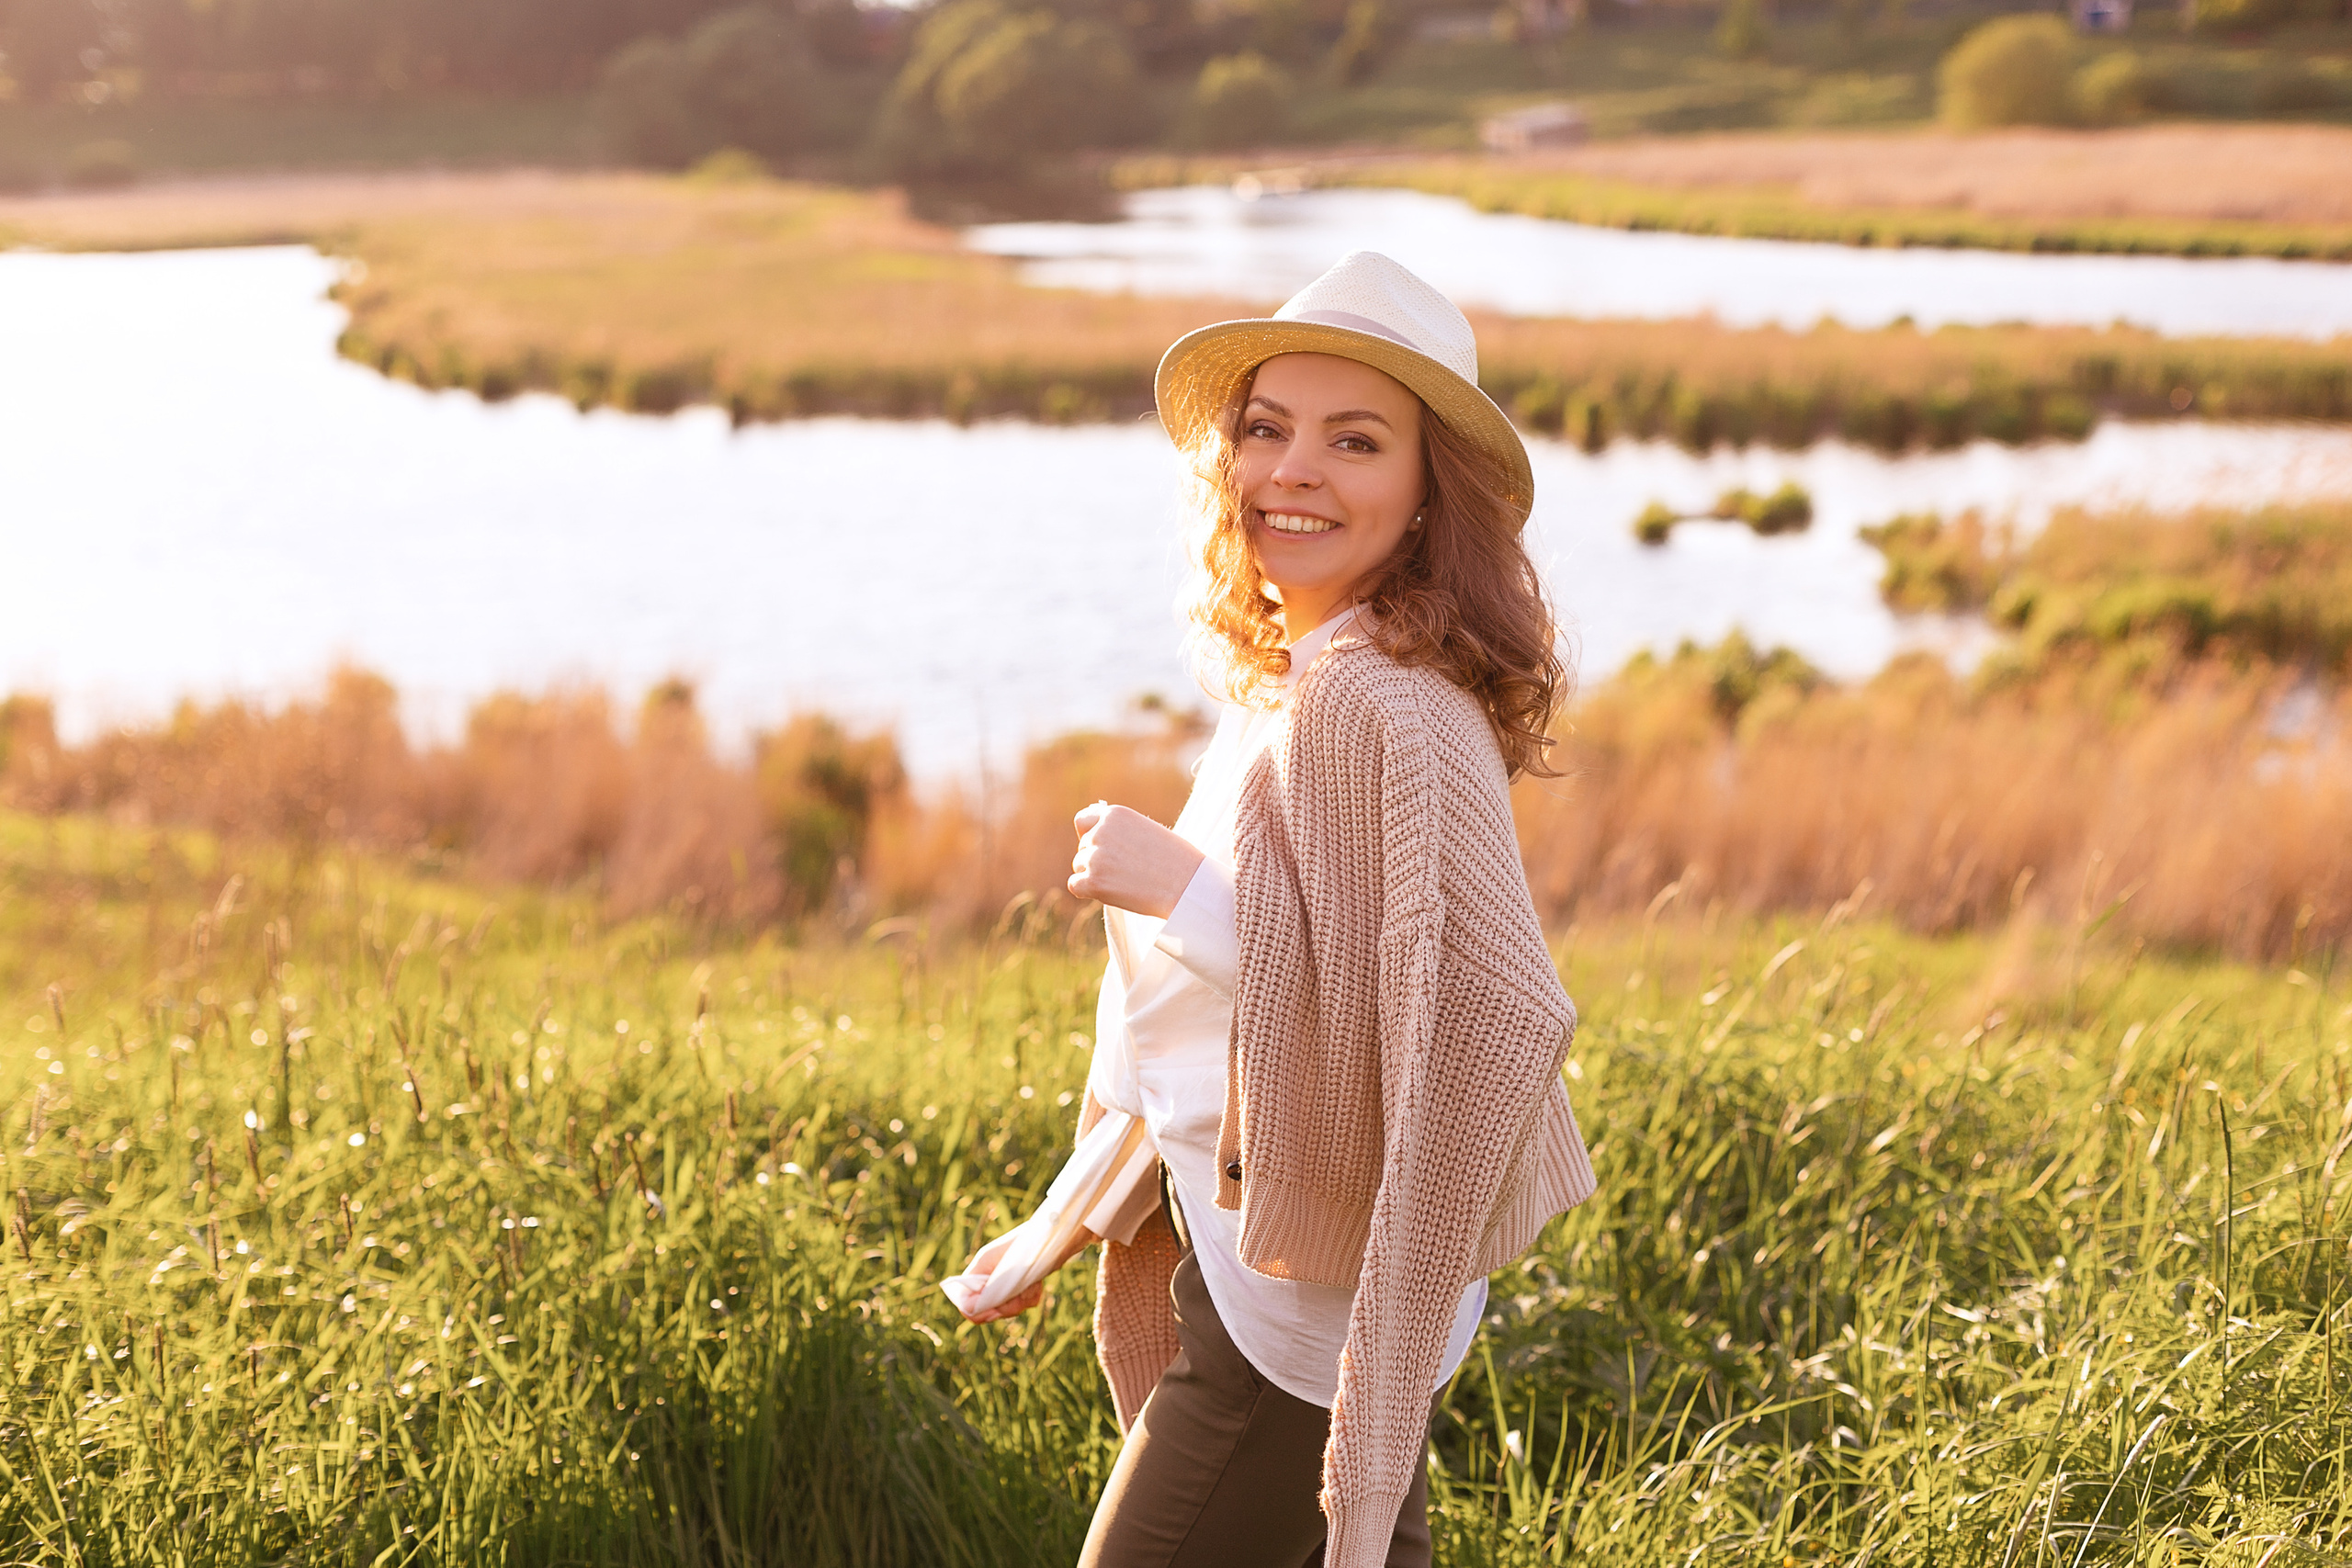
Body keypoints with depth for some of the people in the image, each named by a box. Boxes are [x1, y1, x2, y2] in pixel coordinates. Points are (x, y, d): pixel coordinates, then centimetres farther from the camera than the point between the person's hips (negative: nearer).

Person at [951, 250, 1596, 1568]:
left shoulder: (1392, 712, -23)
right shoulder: (1282, 681, 6)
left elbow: (1492, 1024, -34)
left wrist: (1188, 889, -27)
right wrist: (1061, 1228, 19)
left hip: (1308, 1312, -9)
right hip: (1239, 1261, 9)